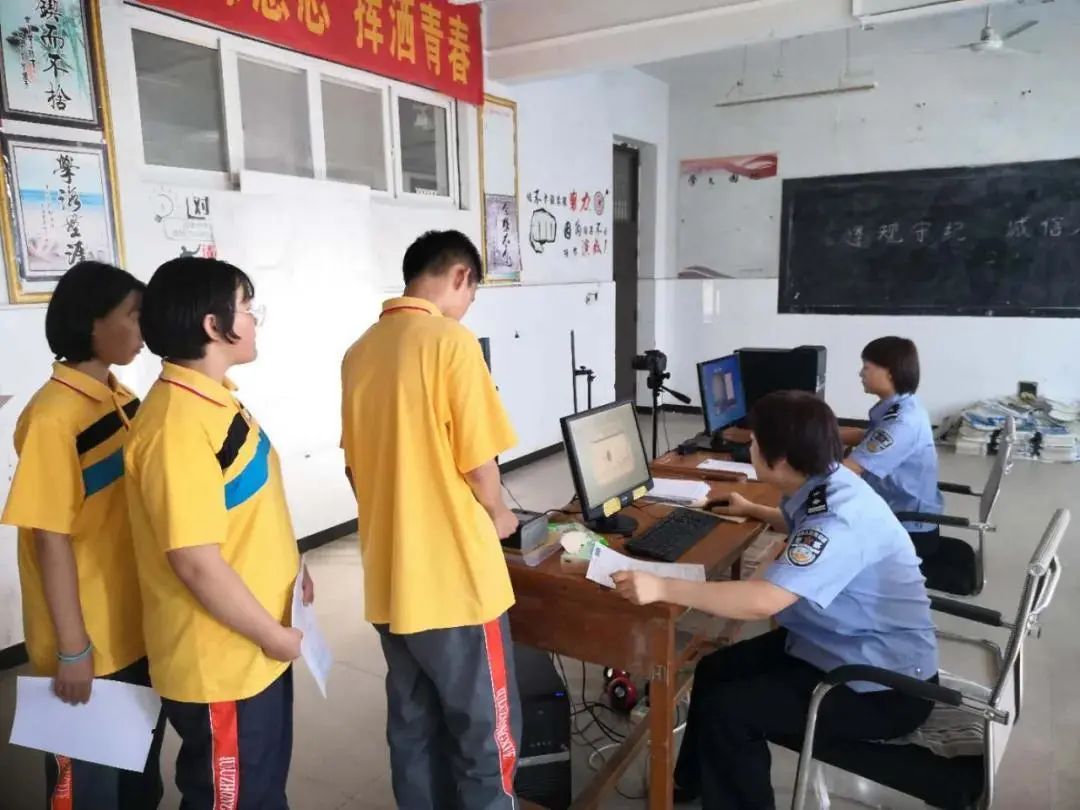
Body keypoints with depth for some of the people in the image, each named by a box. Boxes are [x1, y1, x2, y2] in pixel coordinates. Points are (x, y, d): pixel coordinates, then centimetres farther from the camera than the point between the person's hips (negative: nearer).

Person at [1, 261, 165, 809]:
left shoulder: (122, 400, 2)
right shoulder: (53, 417, -21)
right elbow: (52, 541, -19)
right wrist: (72, 650, -15)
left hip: (138, 629, 7)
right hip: (88, 644, -6)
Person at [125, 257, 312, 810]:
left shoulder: (213, 398, 4)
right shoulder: (178, 423, -26)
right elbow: (197, 562, -27)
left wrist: (289, 567, 13)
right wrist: (275, 635, -16)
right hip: (219, 664, -9)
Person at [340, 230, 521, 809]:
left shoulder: (360, 351, 6)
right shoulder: (451, 341, -15)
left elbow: (354, 466, 12)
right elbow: (477, 463, -15)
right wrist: (498, 515, 5)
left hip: (389, 579, 7)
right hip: (455, 577, -7)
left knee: (412, 727, 20)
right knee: (485, 734, 11)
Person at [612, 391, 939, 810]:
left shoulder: (839, 517, -32)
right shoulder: (823, 484, -2)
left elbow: (762, 601, -42)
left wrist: (661, 587, -40)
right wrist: (752, 510, 33)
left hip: (885, 684, -10)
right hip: (841, 644, 10)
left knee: (726, 711, -18)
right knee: (716, 671, 9)